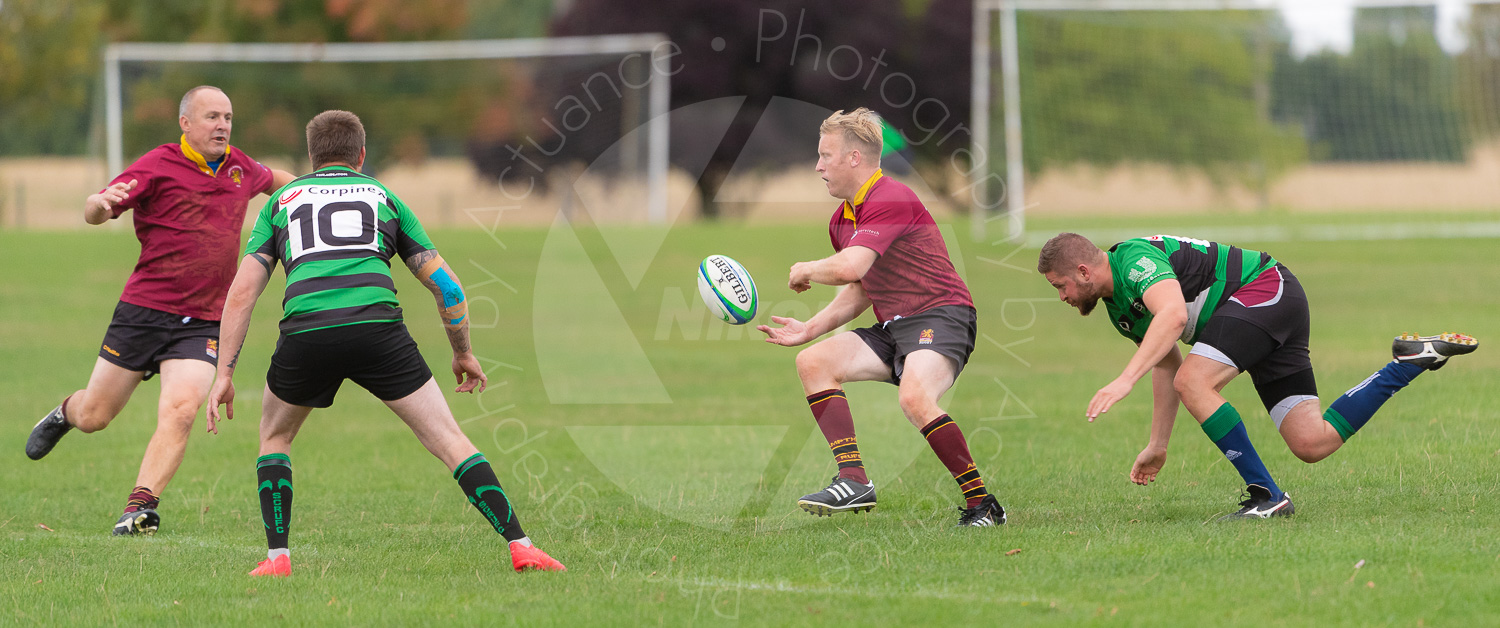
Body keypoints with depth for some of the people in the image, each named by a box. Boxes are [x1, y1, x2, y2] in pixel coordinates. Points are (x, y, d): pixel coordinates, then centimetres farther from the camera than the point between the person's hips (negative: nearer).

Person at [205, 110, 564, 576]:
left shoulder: (281, 201, 27)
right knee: (449, 441, 7)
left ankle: (277, 557, 16)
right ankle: (520, 546, -3)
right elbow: (445, 284, 22)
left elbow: (242, 291, 16)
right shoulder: (383, 198, 27)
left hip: (305, 330, 0)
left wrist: (225, 372, 17)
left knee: (274, 437, 27)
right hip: (377, 324, 0)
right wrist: (463, 353, 36)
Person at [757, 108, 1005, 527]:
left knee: (914, 397, -34)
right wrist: (810, 330, 15)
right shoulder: (842, 219, 15)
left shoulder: (891, 201, -17)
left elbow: (849, 268, -29)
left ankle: (982, 503, -22)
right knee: (813, 362, -4)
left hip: (940, 316, -10)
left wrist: (805, 271, -8)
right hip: (893, 327, 10)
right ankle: (854, 480, -15)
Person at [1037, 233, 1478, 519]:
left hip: (1266, 290, -10)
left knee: (1194, 383, -25)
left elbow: (1173, 314, -36)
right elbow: (1166, 365, 27)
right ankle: (1412, 362, 12)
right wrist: (1157, 446, 25)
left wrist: (1126, 379, -43)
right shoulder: (1118, 309, 15)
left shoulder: (1132, 260, -17)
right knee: (1312, 444, 0)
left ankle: (1266, 494, -20)